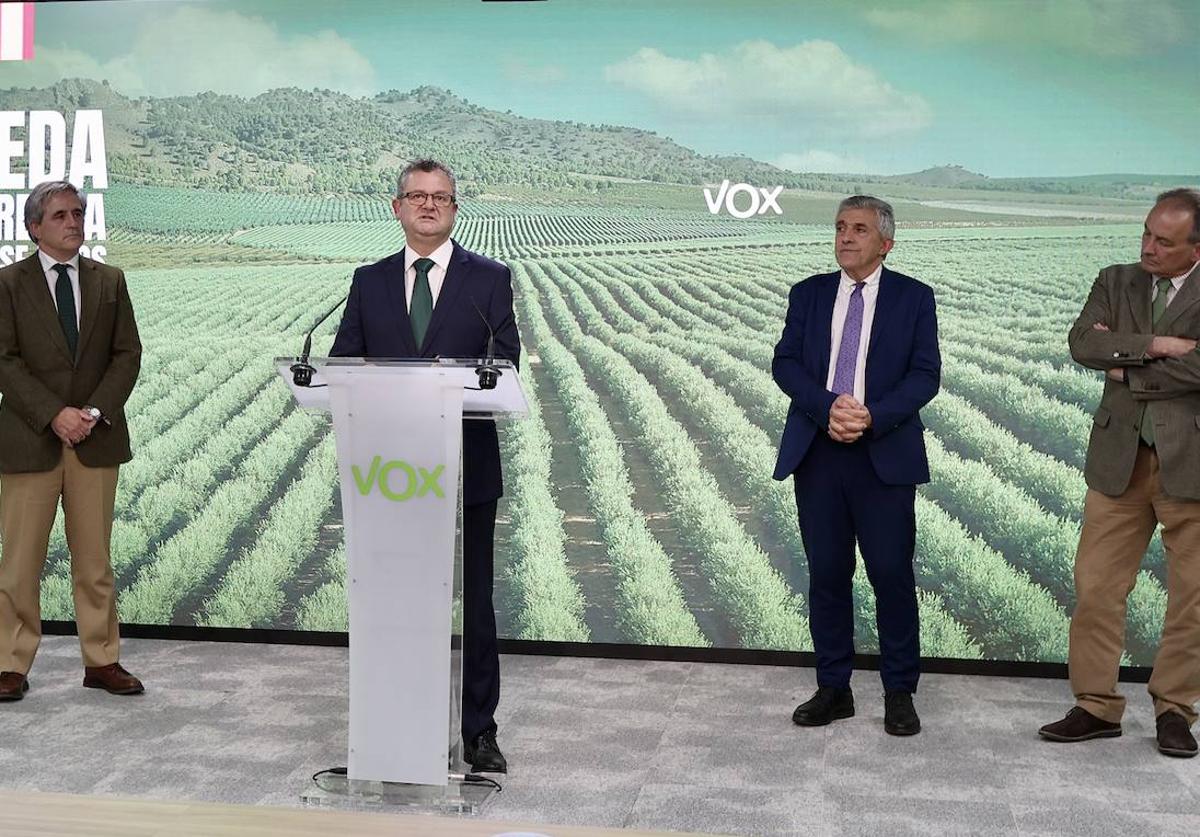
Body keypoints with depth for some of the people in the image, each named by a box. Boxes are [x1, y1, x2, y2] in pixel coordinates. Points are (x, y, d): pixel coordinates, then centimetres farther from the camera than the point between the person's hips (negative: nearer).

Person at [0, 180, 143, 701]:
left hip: (96, 438, 2)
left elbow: (127, 354, 5)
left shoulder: (109, 282, 10)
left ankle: (102, 662, 15)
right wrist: (54, 415, -15)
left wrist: (95, 412, -9)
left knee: (94, 559, 8)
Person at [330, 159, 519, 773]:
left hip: (466, 466, -2)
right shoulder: (369, 282, 11)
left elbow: (506, 362, -5)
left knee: (473, 602, 4)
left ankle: (477, 729, 14)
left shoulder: (489, 279, 4)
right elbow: (342, 362, 6)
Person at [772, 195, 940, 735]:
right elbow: (784, 363, 2)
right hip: (817, 452, 2)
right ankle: (833, 689, 18)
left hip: (884, 454, -2)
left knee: (892, 573, -1)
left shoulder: (914, 298, 4)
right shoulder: (808, 294, 11)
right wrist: (829, 407, -15)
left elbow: (925, 374, -3)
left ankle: (899, 694, 12)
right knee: (827, 573, 7)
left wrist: (872, 416, -18)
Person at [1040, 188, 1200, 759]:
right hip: (1120, 460, 3)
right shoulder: (1115, 282, 9)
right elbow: (1081, 343, -8)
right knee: (1096, 586, 3)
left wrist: (1130, 372, -10)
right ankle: (1097, 706, 14)